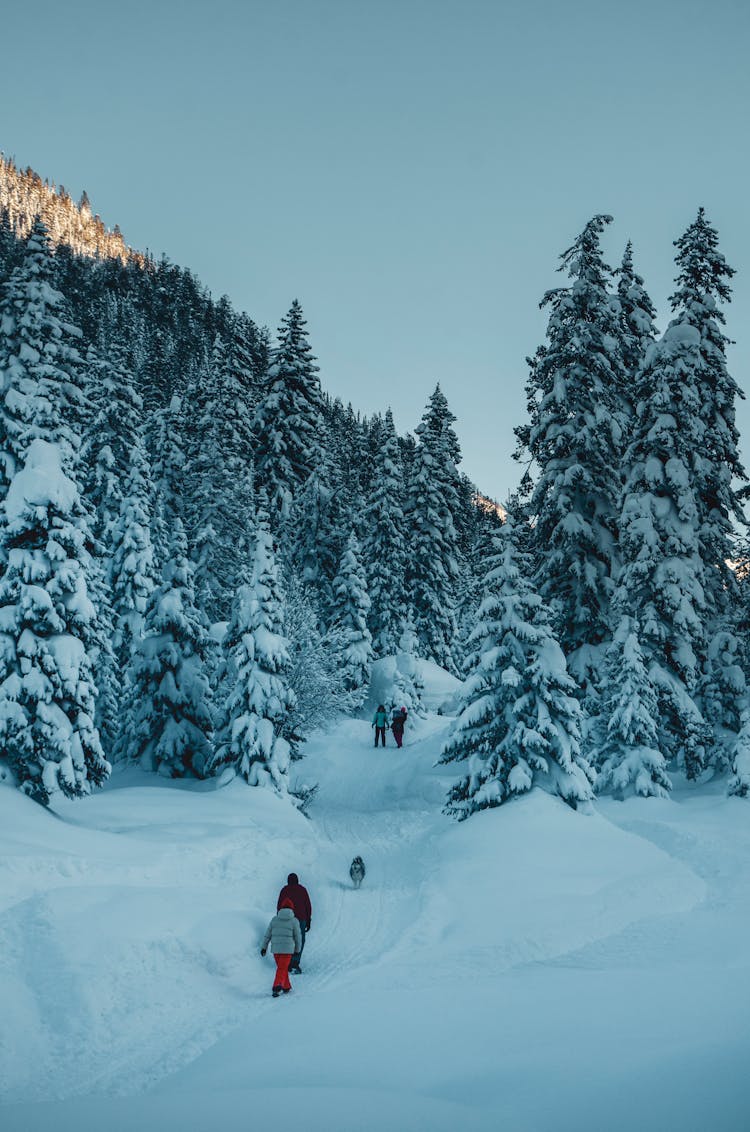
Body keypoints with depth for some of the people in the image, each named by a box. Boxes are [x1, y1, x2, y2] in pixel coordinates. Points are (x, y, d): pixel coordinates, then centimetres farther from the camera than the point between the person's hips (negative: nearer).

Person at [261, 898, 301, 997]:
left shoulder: (275, 919, 7)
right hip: (288, 949, -3)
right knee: (282, 969, -2)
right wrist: (297, 949, 16)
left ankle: (286, 987, 28)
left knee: (283, 968, 20)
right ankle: (277, 986, -23)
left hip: (275, 948, 3)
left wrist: (264, 947, 9)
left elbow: (267, 934, 6)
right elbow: (297, 937, 4)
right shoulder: (294, 921, 0)